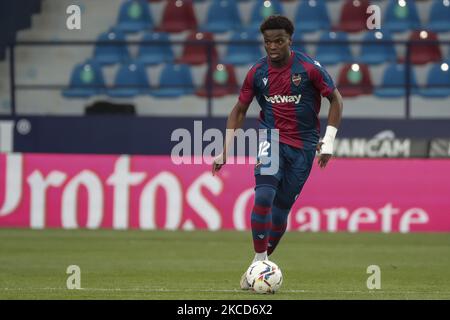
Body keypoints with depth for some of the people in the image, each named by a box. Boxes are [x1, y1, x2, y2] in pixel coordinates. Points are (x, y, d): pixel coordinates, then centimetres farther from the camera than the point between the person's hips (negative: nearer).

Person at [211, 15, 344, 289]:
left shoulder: (308, 68, -10)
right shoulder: (258, 72, -2)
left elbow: (336, 99, 0)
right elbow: (239, 110, 10)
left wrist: (329, 140, -7)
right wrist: (225, 151, 5)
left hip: (303, 145, -1)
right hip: (271, 139, 1)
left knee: (282, 208, 1)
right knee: (264, 196, -21)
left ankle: (263, 263, 17)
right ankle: (259, 262, -13)